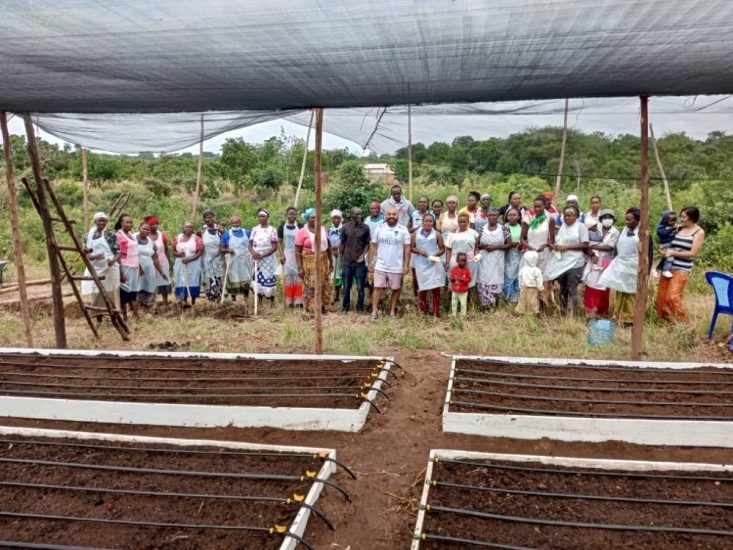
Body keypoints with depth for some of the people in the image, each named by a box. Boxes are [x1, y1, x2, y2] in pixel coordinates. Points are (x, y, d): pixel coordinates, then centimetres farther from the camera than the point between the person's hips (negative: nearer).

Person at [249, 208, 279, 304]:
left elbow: (274, 247, -10)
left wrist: (262, 255, -19)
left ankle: (272, 302, 8)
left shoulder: (272, 230, -5)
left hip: (268, 259, -4)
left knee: (269, 281, -3)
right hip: (257, 260, 4)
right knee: (258, 281, 6)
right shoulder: (255, 229, 7)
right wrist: (253, 253, -16)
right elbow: (250, 245, 6)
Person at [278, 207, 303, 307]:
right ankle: (290, 301, 11)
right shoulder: (282, 227, 3)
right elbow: (279, 242, 5)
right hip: (287, 254, 1)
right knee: (288, 277, 5)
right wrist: (281, 255, -5)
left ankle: (298, 300, 4)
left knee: (298, 276, -1)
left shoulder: (300, 226, -1)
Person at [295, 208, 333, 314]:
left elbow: (328, 246, 14)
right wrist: (299, 268, -13)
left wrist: (331, 262, 12)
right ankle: (311, 310, 7)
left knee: (324, 285, 9)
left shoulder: (323, 229, 7)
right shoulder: (302, 232, -6)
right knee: (310, 287, -3)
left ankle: (322, 306, 25)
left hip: (323, 262, 5)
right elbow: (297, 251, -7)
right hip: (309, 263, -5)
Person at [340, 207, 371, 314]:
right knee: (346, 287, 10)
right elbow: (342, 244, 6)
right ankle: (345, 307, 23)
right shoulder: (345, 227, 0)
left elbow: (367, 244, 3)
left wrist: (363, 255, -10)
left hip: (360, 262, -1)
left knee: (360, 287, 4)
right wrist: (341, 259, 5)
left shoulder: (365, 227, -2)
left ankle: (360, 308, 16)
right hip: (347, 262, 1)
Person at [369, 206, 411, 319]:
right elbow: (373, 246, 5)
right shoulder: (379, 228, 1)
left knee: (395, 289, 8)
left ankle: (392, 311, 20)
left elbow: (407, 248, -3)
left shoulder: (403, 230, -3)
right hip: (380, 266, 1)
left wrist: (406, 265, -8)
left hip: (397, 267, 0)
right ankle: (374, 310, 4)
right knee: (378, 287, -1)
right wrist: (371, 262, 1)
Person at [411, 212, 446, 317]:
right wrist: (419, 251, -13)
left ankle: (436, 313, 4)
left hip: (434, 264, -1)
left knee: (436, 288, -4)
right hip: (421, 264, 1)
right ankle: (422, 311, 23)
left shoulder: (437, 234, 4)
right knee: (422, 288, 10)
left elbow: (442, 249, 5)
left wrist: (436, 254, -14)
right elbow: (411, 248, 7)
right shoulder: (416, 233, 6)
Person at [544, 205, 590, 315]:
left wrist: (566, 247, -15)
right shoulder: (560, 226, 13)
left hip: (574, 263, -6)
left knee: (572, 289, -6)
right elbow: (552, 241, 21)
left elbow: (585, 245, -10)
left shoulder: (581, 226, -4)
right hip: (560, 262, 6)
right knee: (562, 288, 13)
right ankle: (562, 312, 23)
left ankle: (573, 313, 0)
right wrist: (553, 245, -4)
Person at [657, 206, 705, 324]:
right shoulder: (678, 228, 7)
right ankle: (665, 321, 20)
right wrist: (663, 249, -5)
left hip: (682, 269, -5)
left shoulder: (699, 232, -5)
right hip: (668, 266, 5)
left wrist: (672, 253, -17)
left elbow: (693, 253, -11)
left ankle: (684, 323, 0)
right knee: (661, 296, 6)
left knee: (673, 296, -14)